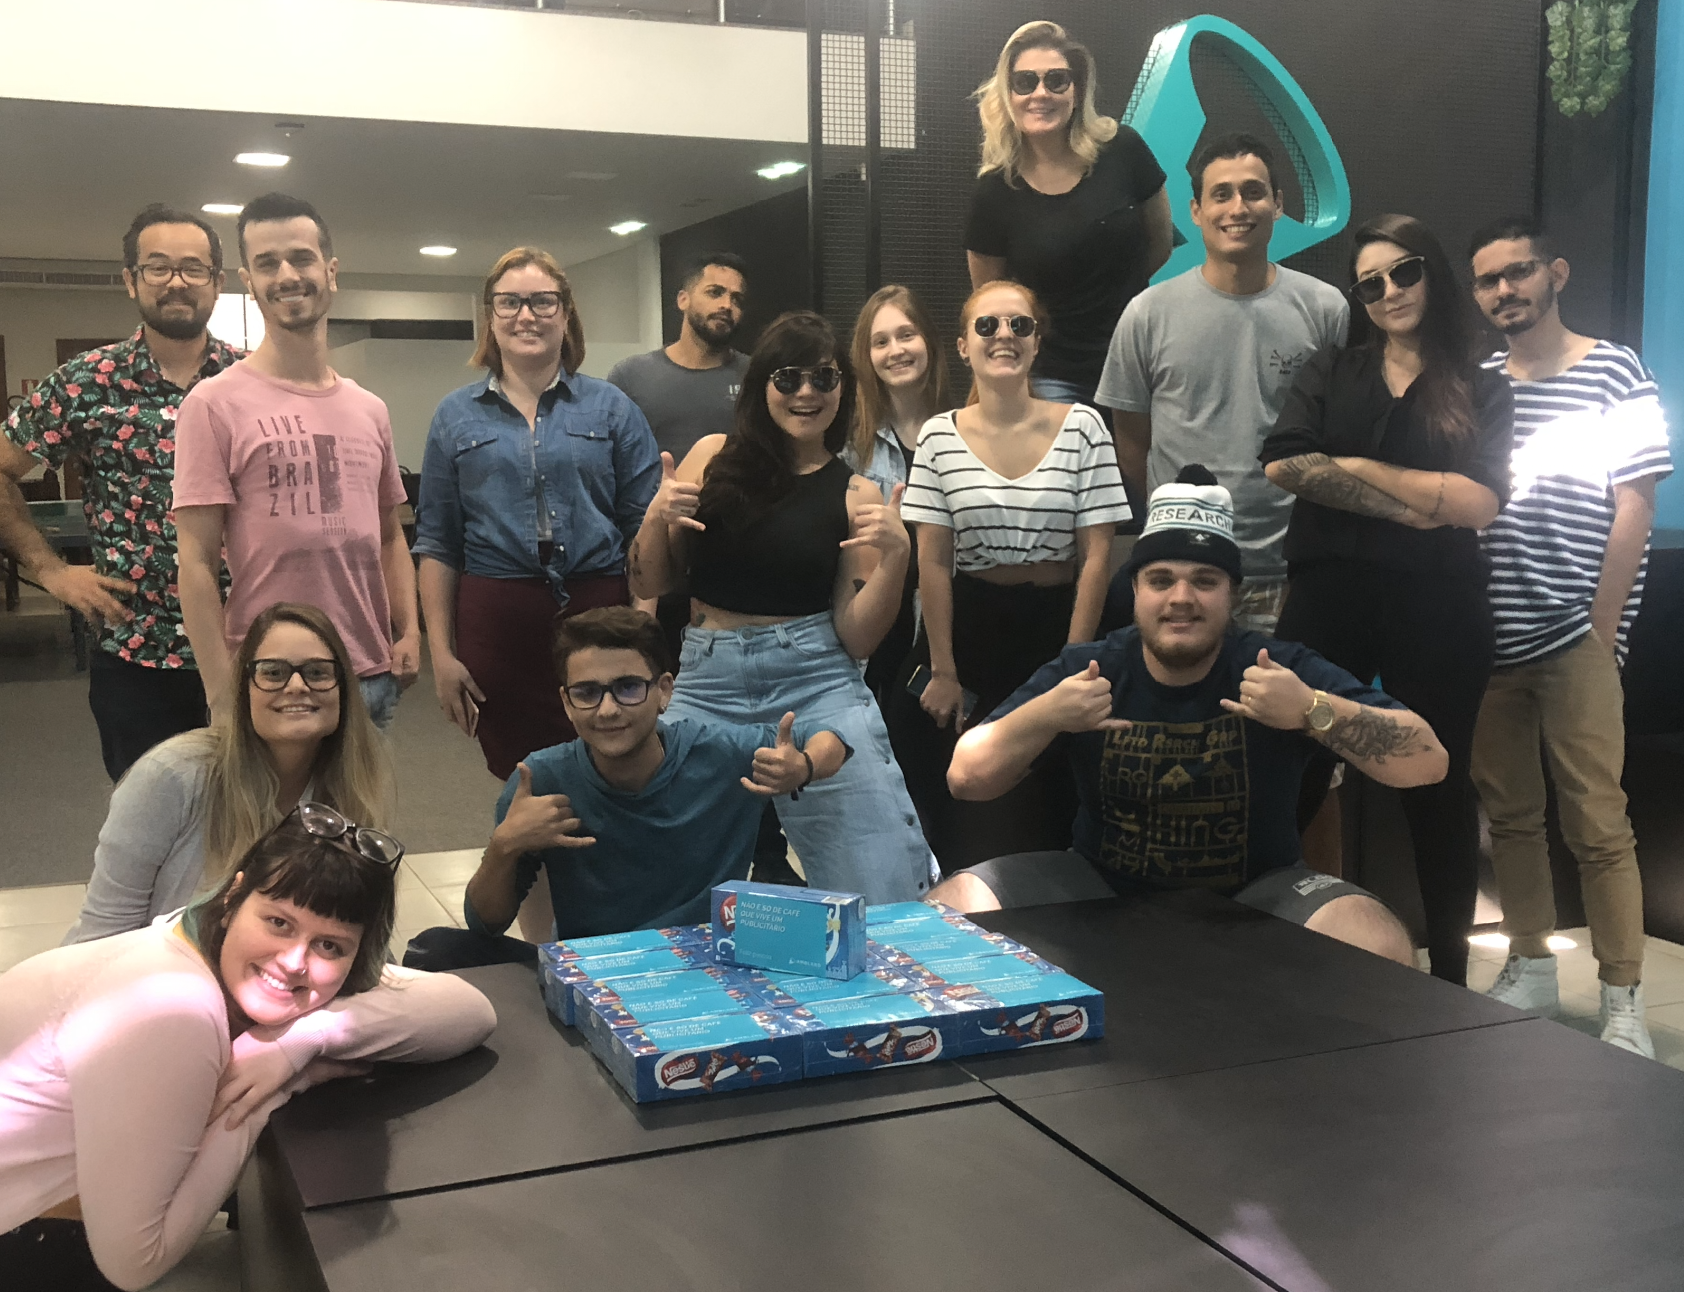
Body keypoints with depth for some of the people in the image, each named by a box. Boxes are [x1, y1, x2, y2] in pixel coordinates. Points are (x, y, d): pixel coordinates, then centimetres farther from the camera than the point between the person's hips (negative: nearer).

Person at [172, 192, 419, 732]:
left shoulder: (370, 410, 11)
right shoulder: (216, 404, -6)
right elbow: (197, 565, -9)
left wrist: (410, 632, 3)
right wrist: (225, 696, -14)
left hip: (374, 677, 5)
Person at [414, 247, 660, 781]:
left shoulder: (611, 409, 7)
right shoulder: (457, 416, 10)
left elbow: (646, 527, 4)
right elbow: (436, 543, 9)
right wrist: (441, 654, 4)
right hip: (495, 625, 1)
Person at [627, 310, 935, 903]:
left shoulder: (855, 495, 5)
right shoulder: (713, 457, 7)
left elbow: (856, 637, 2)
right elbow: (648, 585, 11)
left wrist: (894, 555, -12)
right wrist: (656, 517, -8)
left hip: (817, 685, -1)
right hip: (706, 685, 1)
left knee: (886, 900, -7)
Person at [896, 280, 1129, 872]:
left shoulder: (1081, 427, -3)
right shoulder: (940, 436, 0)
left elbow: (1097, 555, -4)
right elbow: (933, 561, -1)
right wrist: (943, 670, -4)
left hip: (1052, 629, -1)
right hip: (966, 629, 1)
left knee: (1043, 812, 4)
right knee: (961, 818, 4)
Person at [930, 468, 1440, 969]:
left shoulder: (1283, 669, -11)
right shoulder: (1083, 670, -6)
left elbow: (1428, 763, -18)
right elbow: (966, 778, -9)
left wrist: (1313, 710, -34)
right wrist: (1044, 715, -27)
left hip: (1255, 895, -1)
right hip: (1103, 888, 2)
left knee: (1380, 947, -29)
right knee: (952, 908, -19)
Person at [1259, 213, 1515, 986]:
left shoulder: (1481, 391, 7)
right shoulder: (1331, 372, 11)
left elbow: (1480, 504, -8)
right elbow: (1283, 465, -7)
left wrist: (1357, 468, -6)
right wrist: (1409, 508, -11)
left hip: (1437, 610, 0)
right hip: (1329, 600, 1)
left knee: (1438, 787, 9)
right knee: (1292, 778, 1)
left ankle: (1449, 973, 21)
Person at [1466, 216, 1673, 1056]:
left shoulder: (1614, 374, 0)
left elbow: (1634, 510, -3)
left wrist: (1601, 632, -8)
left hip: (1573, 638, -4)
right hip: (1488, 639, 4)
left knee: (1597, 825, -5)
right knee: (1509, 814, 11)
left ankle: (1623, 1004, 2)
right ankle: (1529, 971, 23)